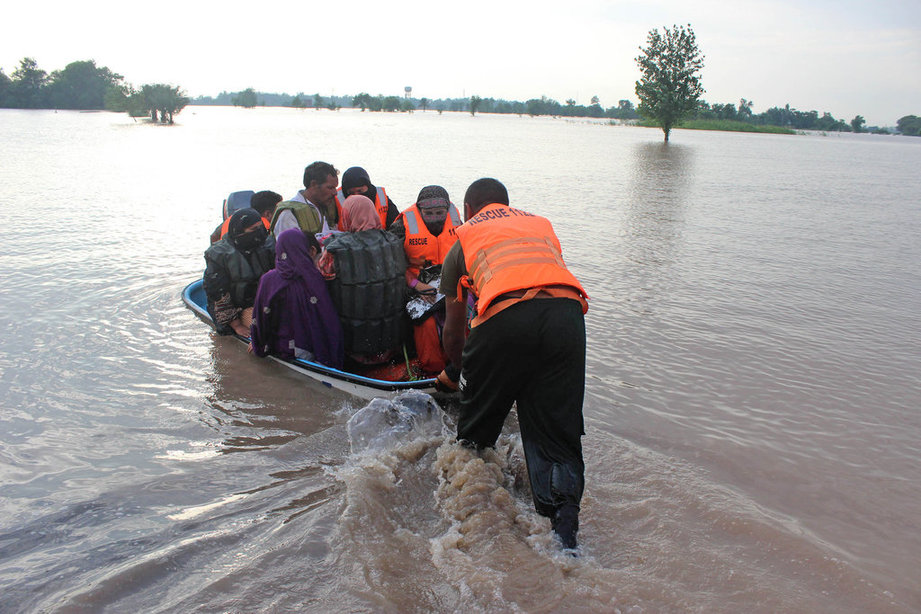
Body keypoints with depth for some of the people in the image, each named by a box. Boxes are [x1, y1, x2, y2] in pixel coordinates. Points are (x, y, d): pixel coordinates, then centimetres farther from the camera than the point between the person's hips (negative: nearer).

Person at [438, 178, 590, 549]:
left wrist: (454, 372, 52)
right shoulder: (541, 223, 37)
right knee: (557, 432, 12)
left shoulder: (464, 237, 28)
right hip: (567, 310, 3)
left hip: (505, 316, -3)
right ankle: (563, 530, 1)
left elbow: (454, 329, 32)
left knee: (476, 426, 17)